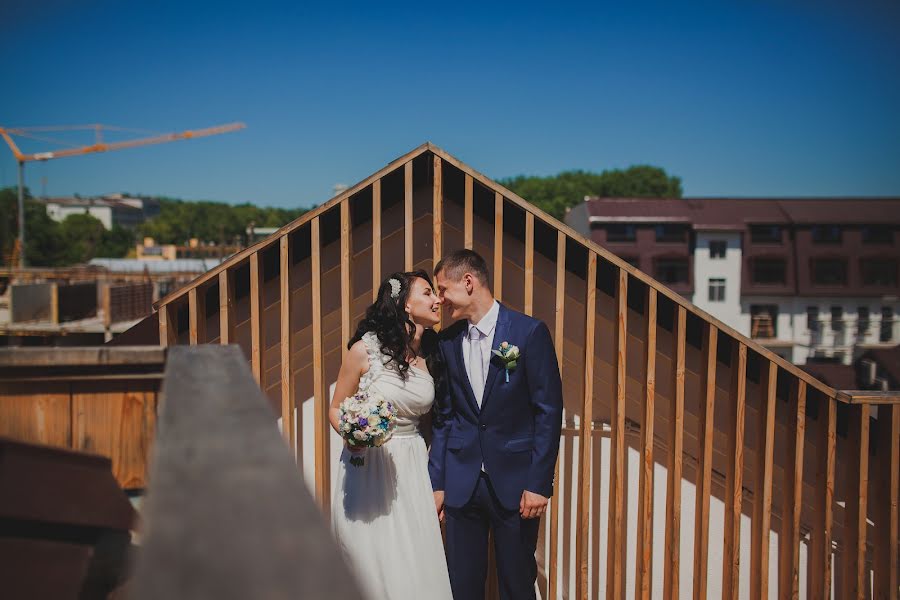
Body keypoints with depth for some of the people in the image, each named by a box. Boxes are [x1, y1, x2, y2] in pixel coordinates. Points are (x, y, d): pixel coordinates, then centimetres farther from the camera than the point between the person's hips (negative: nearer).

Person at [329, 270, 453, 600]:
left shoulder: (430, 356, 4)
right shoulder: (364, 350, -9)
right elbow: (336, 408, 0)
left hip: (412, 470, 4)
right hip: (367, 467, -4)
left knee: (418, 568, 3)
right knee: (378, 571, 1)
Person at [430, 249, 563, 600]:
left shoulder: (530, 332, -6)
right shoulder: (447, 341, 7)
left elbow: (549, 411, -7)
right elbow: (444, 415, 10)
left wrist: (539, 483, -10)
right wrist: (437, 482, 7)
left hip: (514, 481, -3)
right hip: (460, 482, 4)